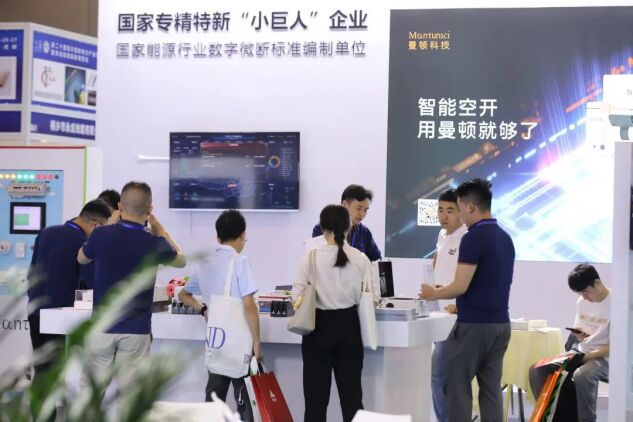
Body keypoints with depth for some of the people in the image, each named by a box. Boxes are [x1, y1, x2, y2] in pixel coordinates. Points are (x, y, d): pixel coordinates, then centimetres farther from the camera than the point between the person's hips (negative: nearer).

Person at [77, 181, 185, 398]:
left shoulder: (102, 235, -7)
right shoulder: (155, 243, -9)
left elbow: (81, 258, 16)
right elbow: (181, 261, 14)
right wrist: (161, 231, 23)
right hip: (136, 331, -1)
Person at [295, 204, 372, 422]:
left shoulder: (311, 257, -9)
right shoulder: (360, 259, -4)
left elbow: (297, 296, -7)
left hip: (319, 325, -2)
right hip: (348, 325, 2)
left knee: (316, 393, 6)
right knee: (351, 391, 9)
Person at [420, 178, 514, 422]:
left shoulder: (473, 238, -15)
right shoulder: (505, 238, 12)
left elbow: (460, 286, -18)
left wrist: (434, 294, 0)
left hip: (473, 324, -8)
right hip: (500, 323, 8)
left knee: (458, 388, 2)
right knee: (491, 389, 8)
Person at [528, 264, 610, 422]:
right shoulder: (581, 302, 8)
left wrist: (588, 356, -20)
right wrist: (578, 334, -5)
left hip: (602, 357, -7)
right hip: (580, 352, 7)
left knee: (581, 376, -40)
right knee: (536, 370, -11)